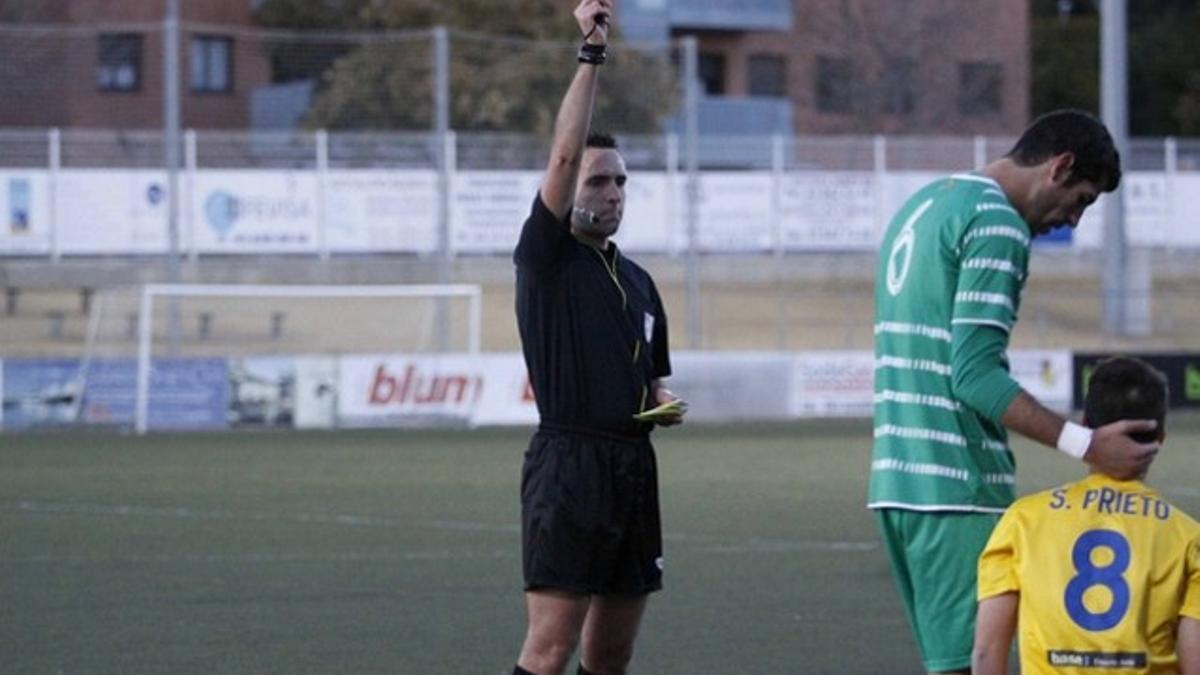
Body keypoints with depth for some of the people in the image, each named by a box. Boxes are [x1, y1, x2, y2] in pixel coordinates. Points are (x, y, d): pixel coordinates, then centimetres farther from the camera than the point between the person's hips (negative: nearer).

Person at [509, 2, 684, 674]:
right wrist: (592, 55, -15)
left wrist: (666, 406, 7)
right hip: (571, 461, -7)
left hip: (634, 466, 7)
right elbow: (564, 156, -13)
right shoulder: (546, 257, 0)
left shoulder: (638, 281, 20)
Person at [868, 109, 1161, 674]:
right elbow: (975, 375, -19)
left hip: (895, 478, 9)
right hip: (957, 484, -9)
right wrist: (1086, 446, -24)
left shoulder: (923, 205, 19)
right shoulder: (996, 223, -11)